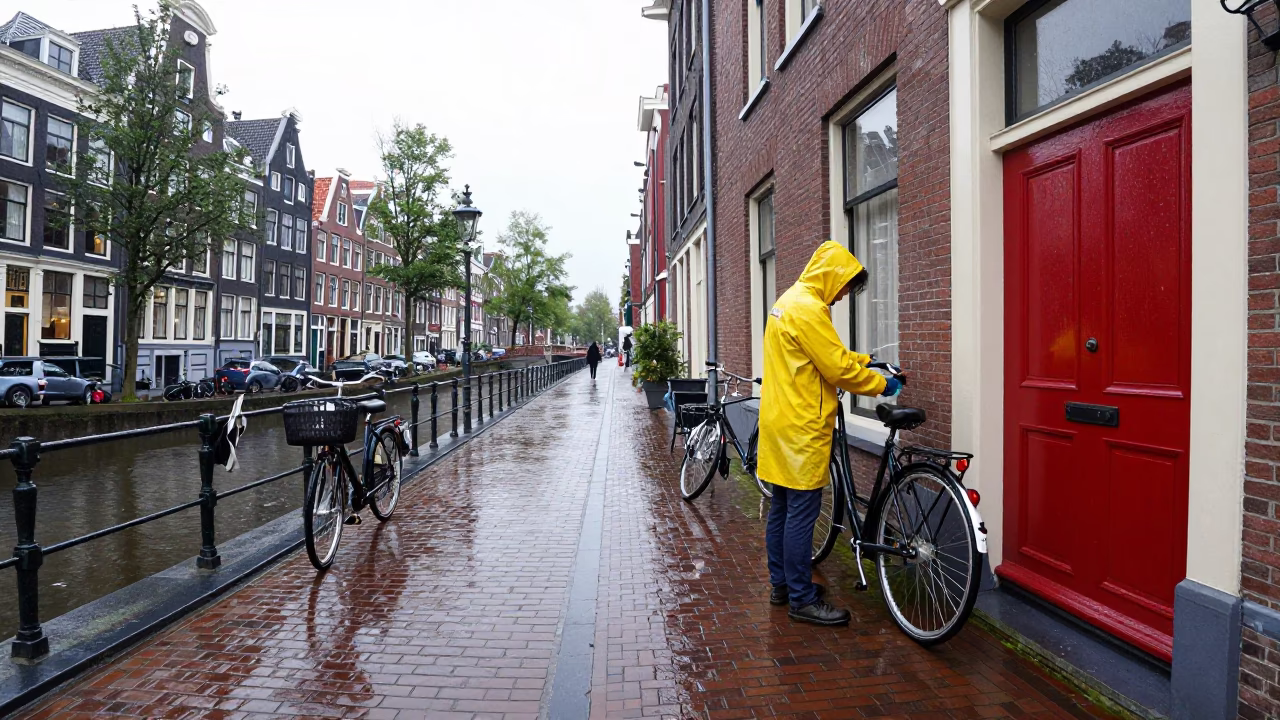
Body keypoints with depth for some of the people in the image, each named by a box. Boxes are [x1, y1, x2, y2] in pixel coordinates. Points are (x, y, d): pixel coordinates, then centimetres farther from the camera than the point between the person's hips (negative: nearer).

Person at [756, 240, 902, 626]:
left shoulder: (789, 301, 15)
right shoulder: (808, 309, -18)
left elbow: (830, 354, 22)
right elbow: (839, 369, -17)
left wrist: (866, 361, 13)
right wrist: (881, 384, -4)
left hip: (780, 422, 11)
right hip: (801, 428, -11)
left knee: (781, 508, 16)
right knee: (802, 513, -3)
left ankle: (782, 584, 27)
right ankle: (802, 599, 7)